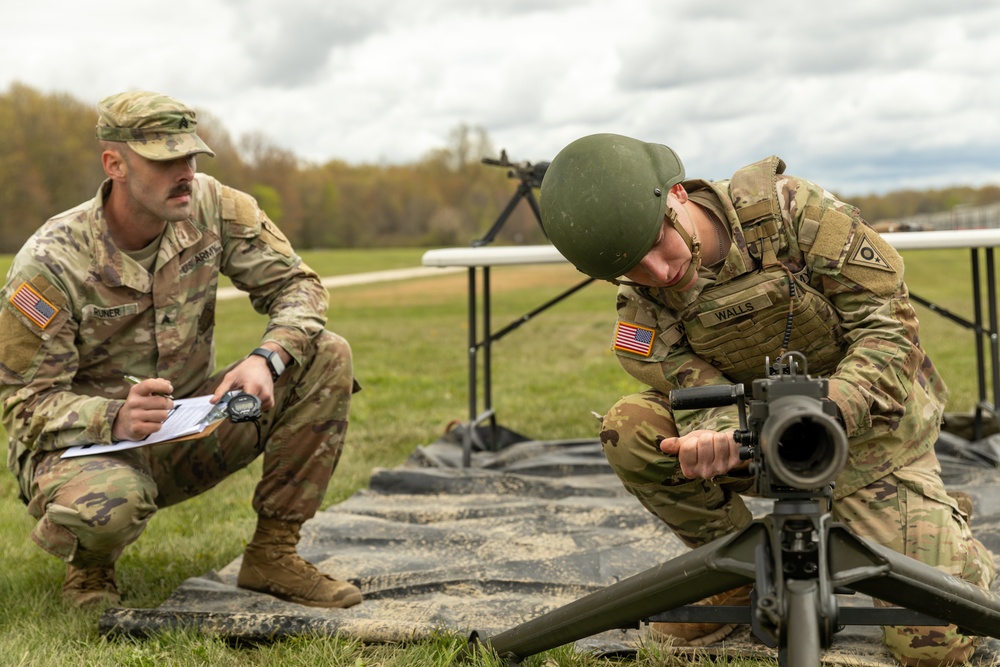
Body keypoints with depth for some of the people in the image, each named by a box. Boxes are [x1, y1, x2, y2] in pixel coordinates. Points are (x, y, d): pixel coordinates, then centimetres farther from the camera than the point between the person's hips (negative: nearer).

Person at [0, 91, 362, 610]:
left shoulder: (212, 207, -9)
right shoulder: (49, 264, -21)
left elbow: (296, 285, -6)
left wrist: (266, 358, -29)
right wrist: (116, 419, -39)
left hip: (189, 438, 5)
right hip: (85, 443, -4)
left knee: (328, 358, -13)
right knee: (108, 505, -41)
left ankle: (273, 554, -6)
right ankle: (89, 567, 1)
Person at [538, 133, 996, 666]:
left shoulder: (788, 209, -23)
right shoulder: (643, 303, -13)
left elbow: (890, 325, -22)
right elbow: (705, 402, -19)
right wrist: (715, 441, -44)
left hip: (867, 427, -3)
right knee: (630, 429, -23)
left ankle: (943, 525, 22)